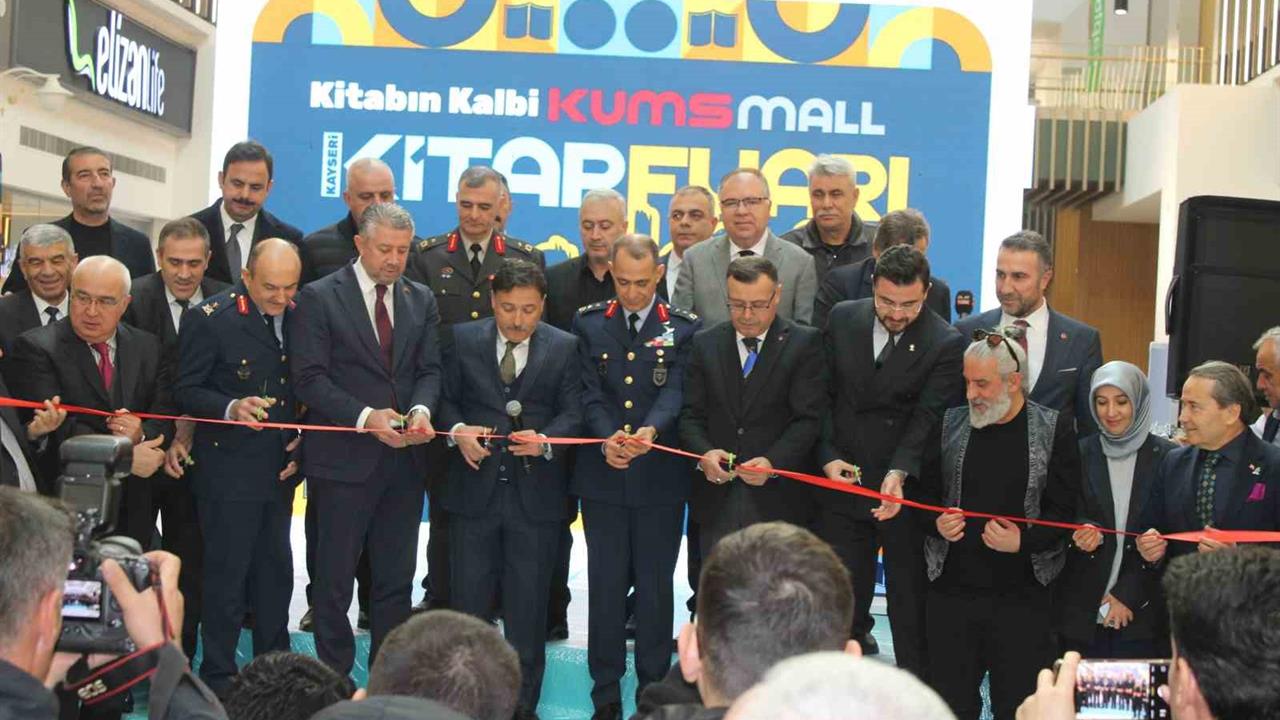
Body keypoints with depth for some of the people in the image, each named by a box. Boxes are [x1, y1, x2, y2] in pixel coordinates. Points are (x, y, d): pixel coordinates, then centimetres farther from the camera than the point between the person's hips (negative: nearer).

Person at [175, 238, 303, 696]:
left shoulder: (297, 315, 4)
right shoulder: (210, 319, -12)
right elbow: (186, 391, -10)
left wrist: (302, 436, 2)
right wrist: (231, 409, -27)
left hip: (279, 468, 6)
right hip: (228, 469, -5)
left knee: (276, 572, 15)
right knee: (226, 575, 1)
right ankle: (218, 678, 13)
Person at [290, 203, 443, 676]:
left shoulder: (421, 300, 10)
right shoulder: (319, 298, -5)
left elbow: (429, 370, 8)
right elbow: (309, 378, -10)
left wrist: (421, 410, -13)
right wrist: (366, 417, -21)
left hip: (404, 460, 5)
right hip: (343, 458, -4)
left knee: (396, 580, 10)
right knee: (335, 580, 5)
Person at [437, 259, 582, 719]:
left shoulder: (564, 347, 1)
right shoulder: (464, 340, 4)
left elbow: (573, 411, -2)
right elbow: (446, 398, 7)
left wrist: (545, 439, -20)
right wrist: (457, 431, -13)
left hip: (535, 494, -1)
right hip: (475, 486, 1)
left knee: (528, 606, 7)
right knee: (469, 599, 7)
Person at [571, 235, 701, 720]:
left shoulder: (683, 329, 2)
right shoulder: (589, 324, 6)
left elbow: (674, 392, -11)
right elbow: (589, 393, -2)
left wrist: (651, 430, -31)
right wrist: (607, 438, -21)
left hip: (660, 478, -1)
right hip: (602, 476, 1)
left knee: (656, 585, 6)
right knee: (605, 584, 7)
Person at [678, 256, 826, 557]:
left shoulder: (804, 344, -2)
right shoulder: (705, 344, 9)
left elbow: (808, 419, -8)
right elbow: (691, 414, 6)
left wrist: (773, 462, -22)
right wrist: (704, 453, -14)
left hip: (776, 498, -3)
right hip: (716, 497, 3)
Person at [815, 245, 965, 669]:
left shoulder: (945, 344, -9)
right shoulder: (843, 319, 3)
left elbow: (928, 419, -16)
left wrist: (899, 474, -30)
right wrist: (828, 456, -5)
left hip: (909, 491, -3)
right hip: (843, 482, 3)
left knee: (911, 603, 6)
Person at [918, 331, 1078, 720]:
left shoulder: (1054, 429, -2)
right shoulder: (951, 424, 6)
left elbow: (1064, 511, -4)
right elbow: (926, 494, 13)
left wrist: (1023, 542, -19)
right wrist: (937, 523, -7)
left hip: (1022, 596, -3)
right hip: (951, 589, 3)